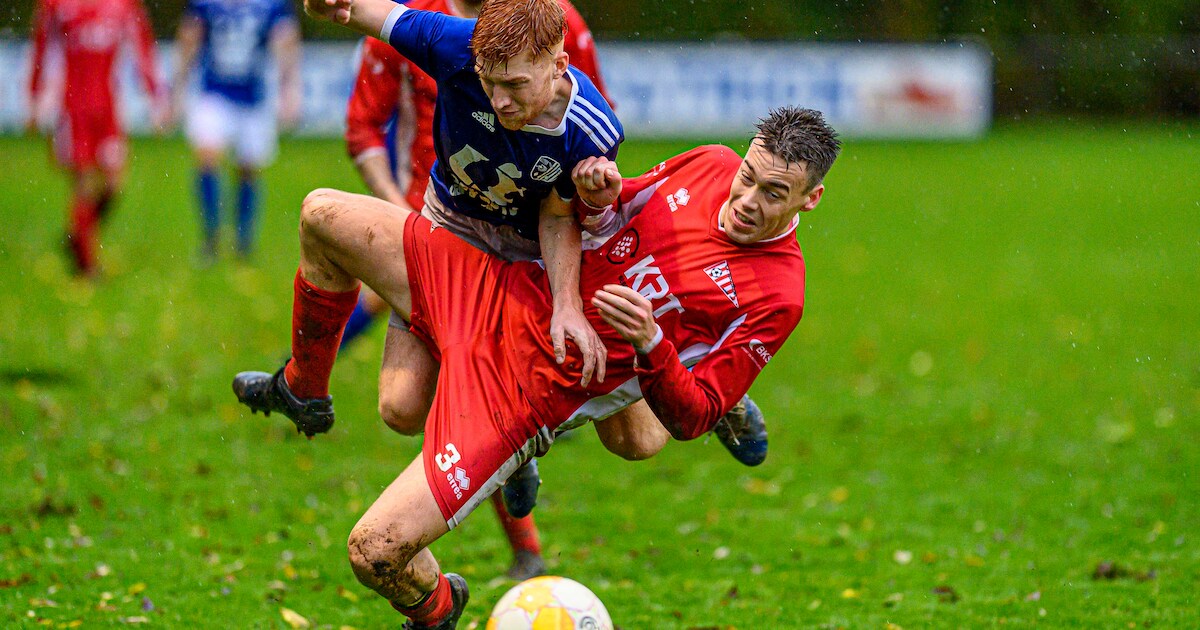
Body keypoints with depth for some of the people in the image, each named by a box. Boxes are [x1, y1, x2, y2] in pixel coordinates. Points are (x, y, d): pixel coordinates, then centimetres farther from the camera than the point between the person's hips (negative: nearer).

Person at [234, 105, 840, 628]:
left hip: (530, 389, -6)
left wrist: (649, 341, -32)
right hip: (495, 292, 6)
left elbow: (690, 418, -14)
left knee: (375, 551, -16)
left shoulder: (775, 295, -19)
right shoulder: (711, 165, -3)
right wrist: (597, 196, -7)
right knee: (322, 215, 6)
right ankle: (302, 387, 32)